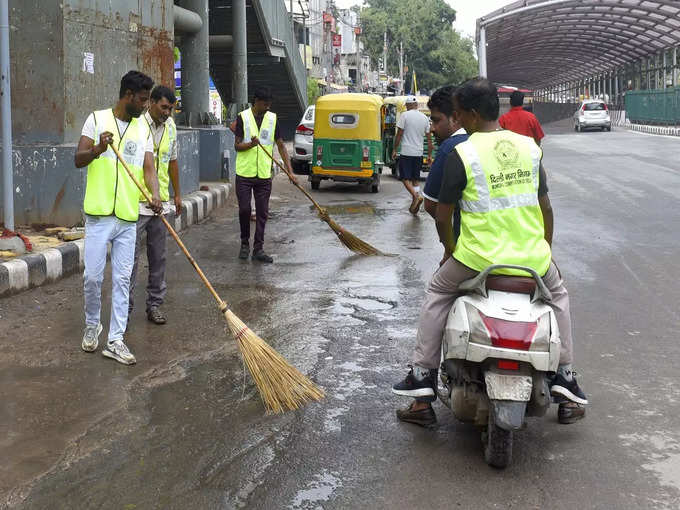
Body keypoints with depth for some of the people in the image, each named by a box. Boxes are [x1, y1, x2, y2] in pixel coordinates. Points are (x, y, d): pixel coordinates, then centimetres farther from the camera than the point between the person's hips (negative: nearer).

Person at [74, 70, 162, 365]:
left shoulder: (143, 129, 10)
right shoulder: (97, 119, 1)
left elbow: (148, 167, 2)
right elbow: (78, 160, -2)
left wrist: (154, 195, -18)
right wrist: (99, 148, -23)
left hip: (128, 218, 3)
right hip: (99, 215, -3)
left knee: (122, 279, 3)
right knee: (92, 276, -1)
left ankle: (115, 340, 8)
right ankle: (92, 325, 25)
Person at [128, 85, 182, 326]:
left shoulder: (170, 127, 12)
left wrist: (177, 194, 22)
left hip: (161, 203, 6)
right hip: (135, 203, -6)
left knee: (158, 257, 10)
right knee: (131, 256, -4)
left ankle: (154, 305, 19)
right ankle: (125, 309, 3)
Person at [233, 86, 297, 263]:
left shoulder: (272, 118, 5)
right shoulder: (243, 117, -2)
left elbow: (281, 146, 7)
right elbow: (237, 145, -3)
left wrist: (290, 171, 0)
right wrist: (251, 144, -24)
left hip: (264, 175, 2)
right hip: (244, 173, -2)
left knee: (262, 213, 3)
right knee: (244, 209, -2)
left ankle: (258, 248, 9)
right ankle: (244, 244, 17)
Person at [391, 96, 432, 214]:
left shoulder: (405, 115, -7)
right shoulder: (424, 118, 7)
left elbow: (399, 134, -8)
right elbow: (429, 138, 10)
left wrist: (394, 149, 1)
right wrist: (429, 154, 16)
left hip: (406, 152, -5)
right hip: (419, 153, 5)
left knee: (405, 178, 0)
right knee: (416, 179, 13)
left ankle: (416, 196, -22)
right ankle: (415, 204, 11)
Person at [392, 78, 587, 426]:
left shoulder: (462, 155, -8)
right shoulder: (530, 147, 5)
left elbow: (443, 215, -3)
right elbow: (545, 207, 12)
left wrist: (450, 249, 16)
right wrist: (547, 252, 26)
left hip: (479, 257, -3)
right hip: (533, 258, 3)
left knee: (437, 294, 24)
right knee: (557, 294, 33)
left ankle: (423, 375, 22)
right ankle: (564, 375, 27)